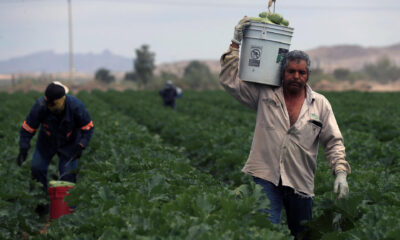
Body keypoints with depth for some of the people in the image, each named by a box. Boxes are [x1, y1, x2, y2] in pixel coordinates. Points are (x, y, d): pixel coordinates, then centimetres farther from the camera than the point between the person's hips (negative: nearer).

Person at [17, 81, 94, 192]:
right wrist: (23, 149, -26)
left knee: (68, 173, -10)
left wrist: (80, 146, -26)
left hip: (69, 144, -1)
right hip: (46, 142, 1)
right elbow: (28, 128, -19)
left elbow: (87, 128, -15)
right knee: (36, 167, -4)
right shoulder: (40, 106, -30)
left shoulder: (76, 107, -30)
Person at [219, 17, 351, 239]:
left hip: (301, 183, 2)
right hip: (265, 177, -2)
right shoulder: (265, 95, 4)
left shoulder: (320, 104, 7)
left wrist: (341, 172, -6)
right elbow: (229, 80, 2)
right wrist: (236, 44, -4)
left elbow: (334, 142, 7)